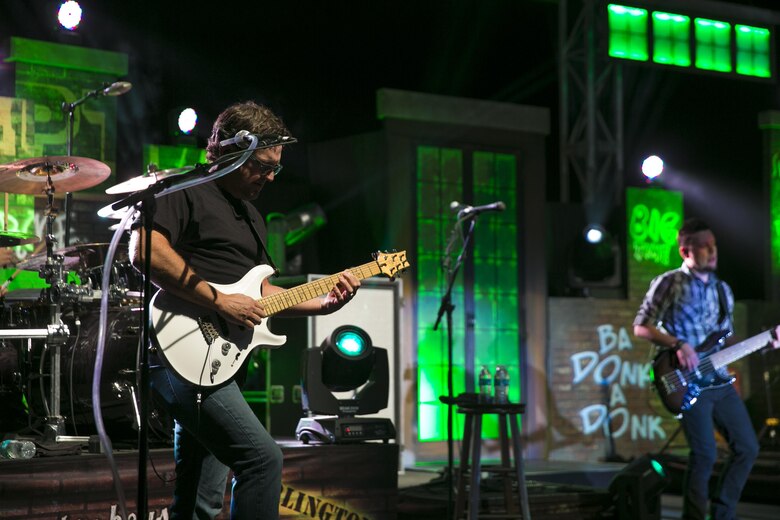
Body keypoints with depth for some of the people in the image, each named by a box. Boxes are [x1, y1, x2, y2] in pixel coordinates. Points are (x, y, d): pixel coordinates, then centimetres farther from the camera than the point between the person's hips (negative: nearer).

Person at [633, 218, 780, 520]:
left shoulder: (722, 289, 17)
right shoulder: (669, 284, -3)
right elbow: (641, 327, -7)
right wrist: (678, 344, -19)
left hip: (719, 378, 7)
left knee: (747, 448, 5)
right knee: (705, 454, -14)